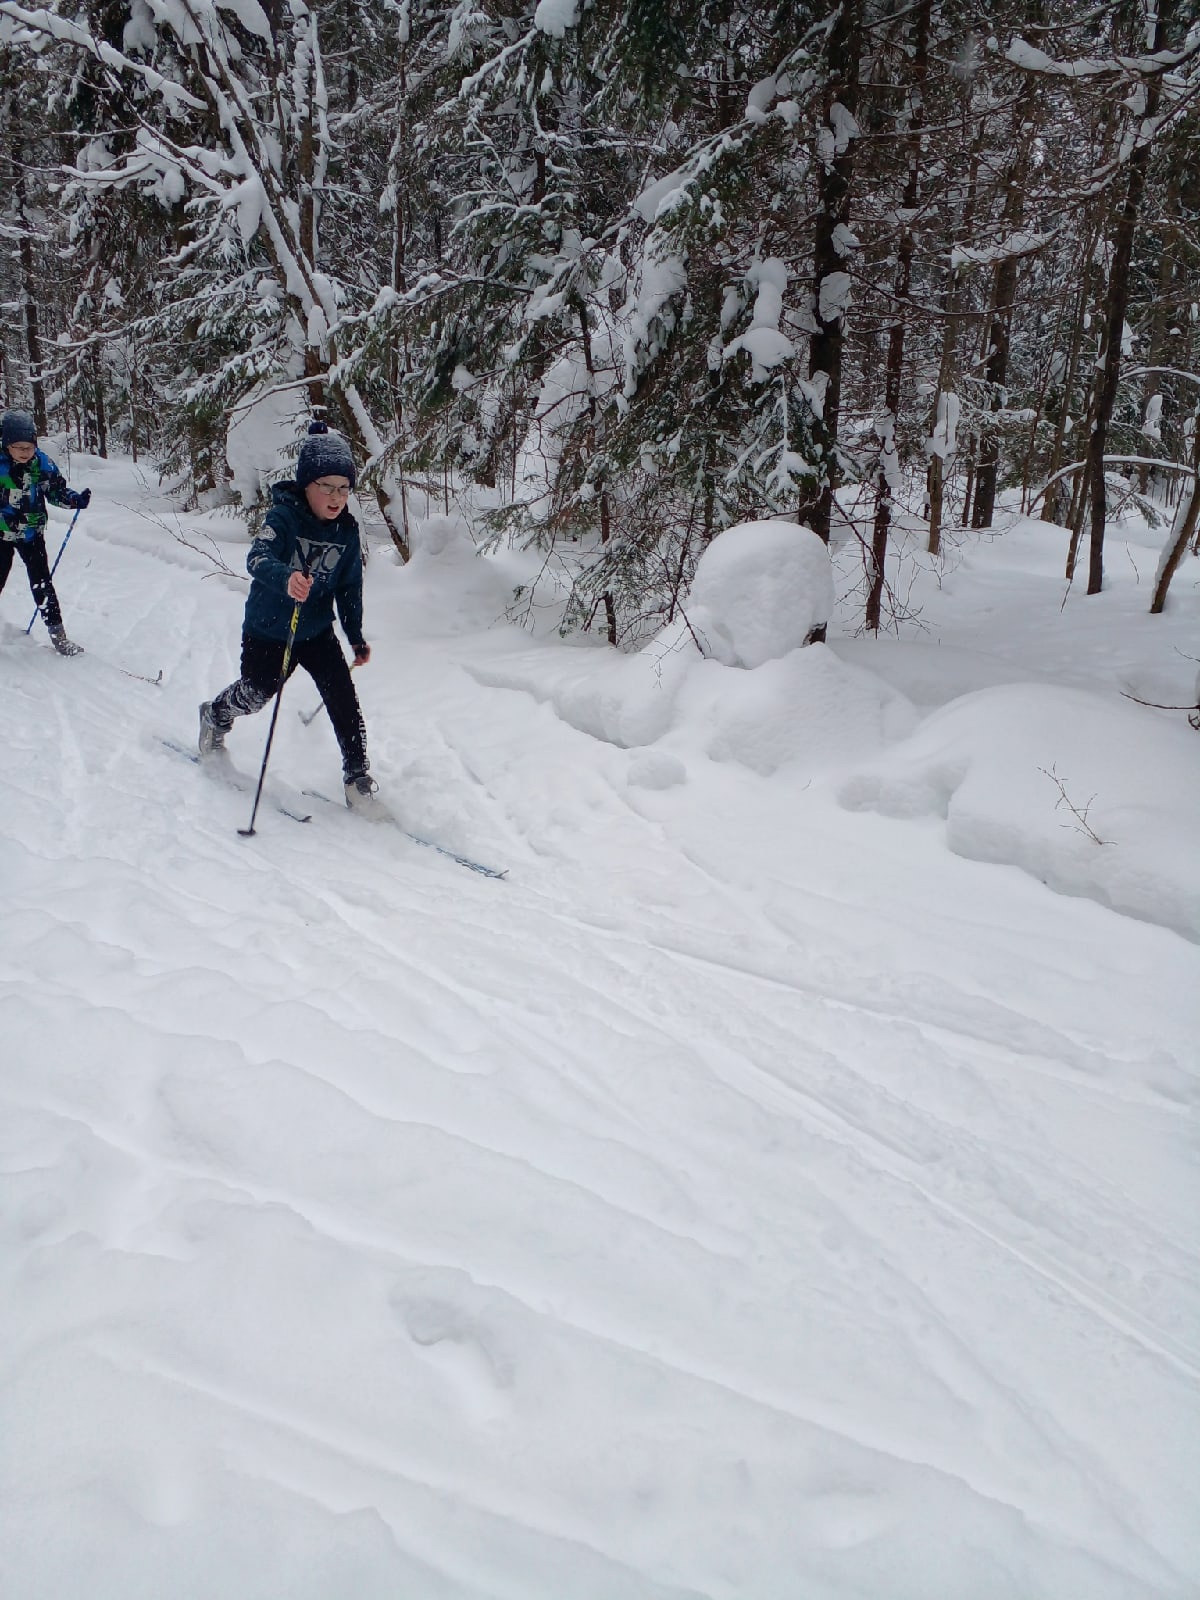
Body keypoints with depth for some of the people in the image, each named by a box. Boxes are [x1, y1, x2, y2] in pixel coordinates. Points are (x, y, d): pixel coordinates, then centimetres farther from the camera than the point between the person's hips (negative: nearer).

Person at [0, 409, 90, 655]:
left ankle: (57, 632, 5)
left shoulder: (41, 462, -9)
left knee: (41, 582, 0)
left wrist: (75, 499, -18)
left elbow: (56, 490, 1)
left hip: (32, 533, 1)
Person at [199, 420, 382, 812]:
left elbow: (350, 588, 7)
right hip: (268, 631, -3)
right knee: (257, 693, 16)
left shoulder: (347, 531, -5)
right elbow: (257, 557, -38)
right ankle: (215, 716, 52)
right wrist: (286, 578, -60)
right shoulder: (284, 517, -20)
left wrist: (356, 636, 11)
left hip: (318, 631, 3)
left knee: (343, 698, -10)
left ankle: (358, 778, 2)